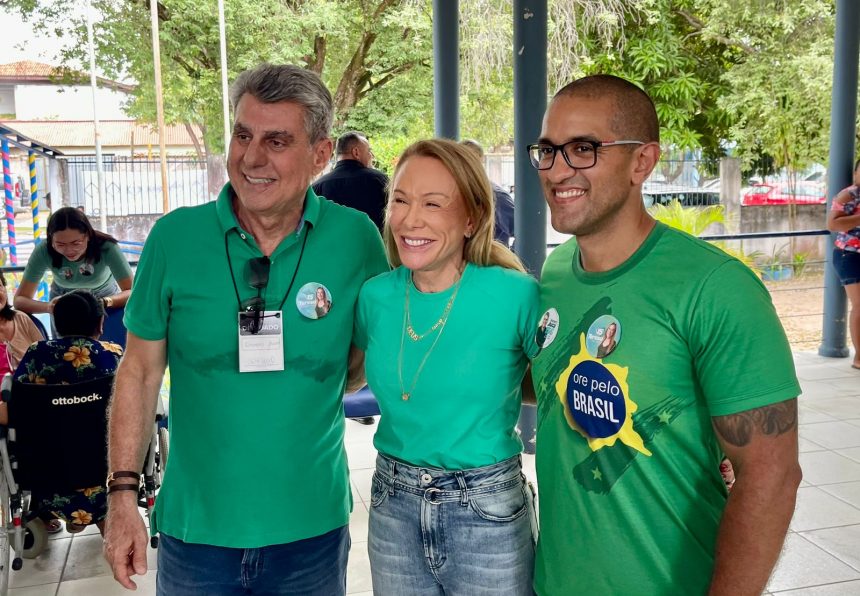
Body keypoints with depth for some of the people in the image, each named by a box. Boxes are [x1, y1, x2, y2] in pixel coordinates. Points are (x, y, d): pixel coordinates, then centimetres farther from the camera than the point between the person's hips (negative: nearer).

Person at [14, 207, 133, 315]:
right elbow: (19, 300, -30)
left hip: (106, 298, 0)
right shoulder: (44, 251, -30)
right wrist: (48, 306, -50)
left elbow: (132, 292, -34)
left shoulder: (106, 246, -34)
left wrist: (104, 302, -53)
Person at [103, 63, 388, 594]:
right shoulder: (175, 236, -8)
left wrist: (306, 394, -12)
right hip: (195, 529, 0)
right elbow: (140, 371, 0)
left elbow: (372, 355, 5)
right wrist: (122, 494, -2)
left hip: (312, 530, 0)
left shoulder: (355, 239, -9)